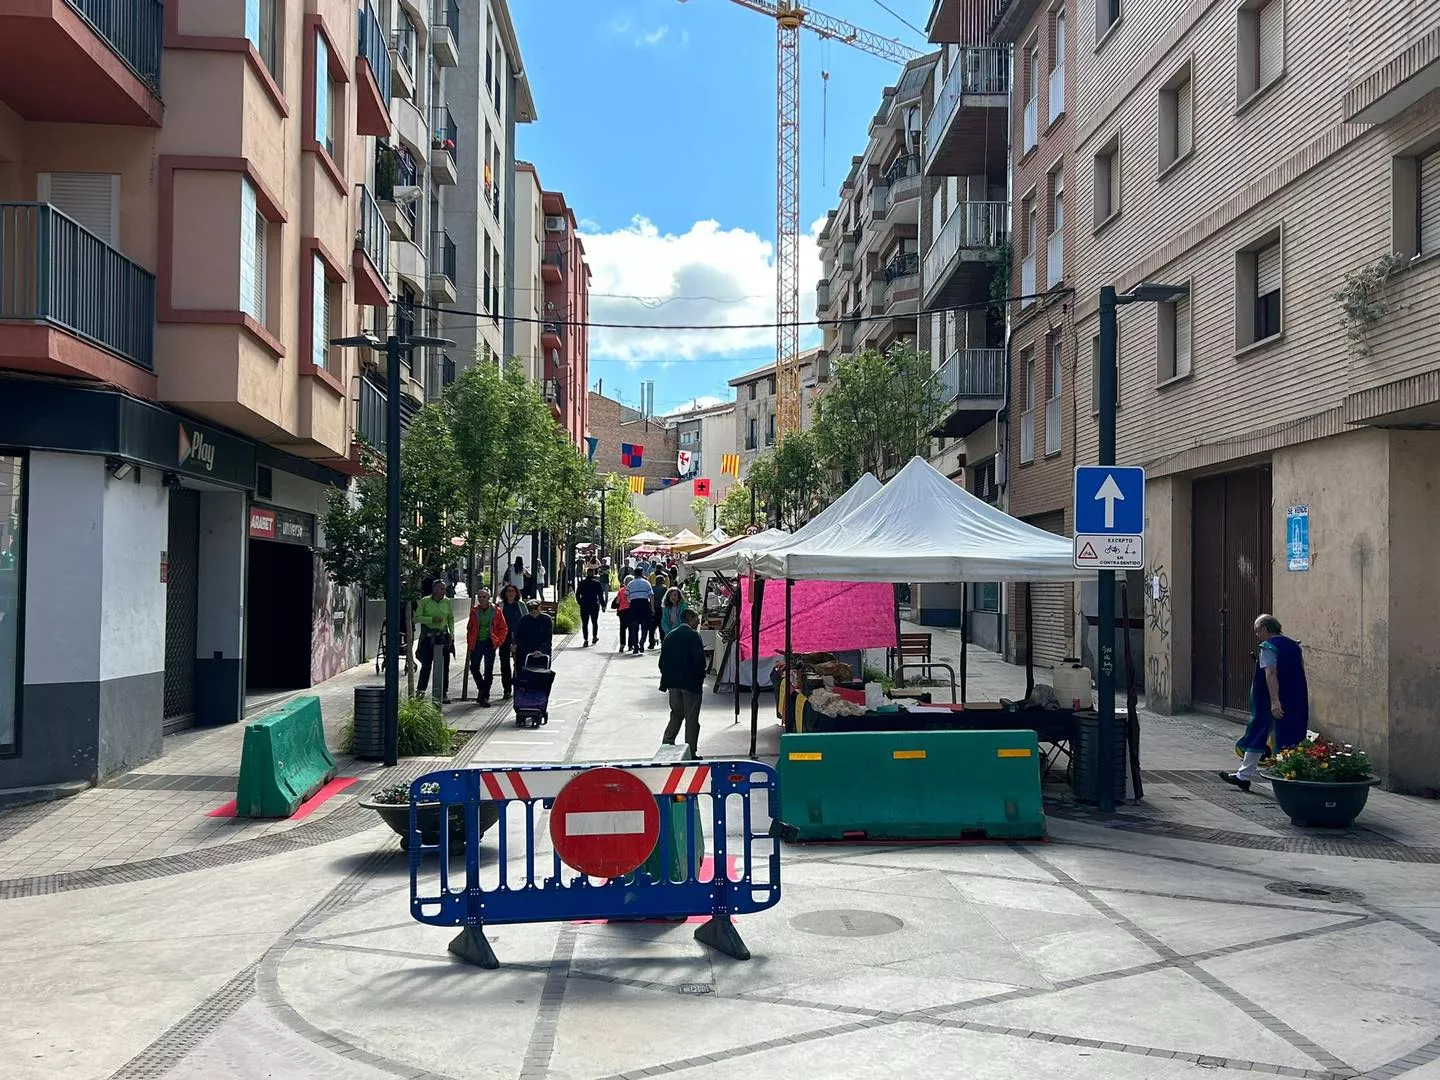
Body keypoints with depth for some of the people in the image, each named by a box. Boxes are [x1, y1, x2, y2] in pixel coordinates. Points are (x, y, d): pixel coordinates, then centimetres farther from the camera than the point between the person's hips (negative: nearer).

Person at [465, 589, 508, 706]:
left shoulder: (496, 611, -1)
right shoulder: (474, 611, 6)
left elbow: (503, 629, 3)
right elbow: (469, 628, 15)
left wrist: (498, 642, -7)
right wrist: (470, 643, 5)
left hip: (489, 644, -3)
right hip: (477, 643, 3)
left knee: (488, 671, -3)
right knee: (474, 668, 2)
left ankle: (485, 696, 2)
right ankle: (482, 688, 27)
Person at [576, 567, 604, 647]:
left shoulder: (581, 583, 1)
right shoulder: (597, 583, -3)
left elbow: (577, 595, 5)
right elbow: (600, 595, -3)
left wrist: (580, 603, 18)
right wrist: (603, 605, 2)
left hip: (584, 606, 0)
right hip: (594, 606, 0)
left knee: (584, 624, 1)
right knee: (594, 622, 18)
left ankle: (586, 640, -7)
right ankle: (594, 637, 22)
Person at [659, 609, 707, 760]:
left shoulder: (670, 636, 8)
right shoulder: (693, 636, -12)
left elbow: (662, 661, 10)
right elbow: (699, 661, -17)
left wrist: (666, 681, 16)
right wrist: (700, 679, -3)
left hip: (673, 683, 6)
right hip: (690, 683, -6)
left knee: (676, 715, 20)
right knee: (691, 719, 2)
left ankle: (666, 745, 13)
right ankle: (690, 753, 4)